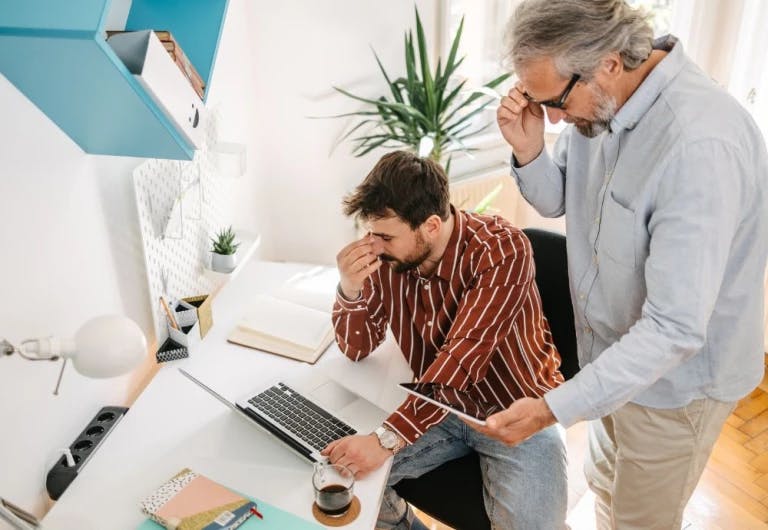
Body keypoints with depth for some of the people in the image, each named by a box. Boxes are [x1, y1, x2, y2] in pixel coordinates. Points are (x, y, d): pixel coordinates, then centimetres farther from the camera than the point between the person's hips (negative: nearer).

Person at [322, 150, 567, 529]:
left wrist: (387, 438, -40)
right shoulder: (386, 257, -10)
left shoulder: (502, 250, -25)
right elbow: (357, 349, -3)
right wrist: (350, 290, -23)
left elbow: (463, 356, -33)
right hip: (437, 408, 5)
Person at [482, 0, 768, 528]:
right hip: (616, 354, 7)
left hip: (677, 376, -7)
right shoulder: (599, 100, -11)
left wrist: (553, 407, -33)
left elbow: (674, 330, -34)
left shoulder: (702, 146, -36)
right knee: (607, 483, 30)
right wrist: (528, 152, -18)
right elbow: (557, 199, 3)